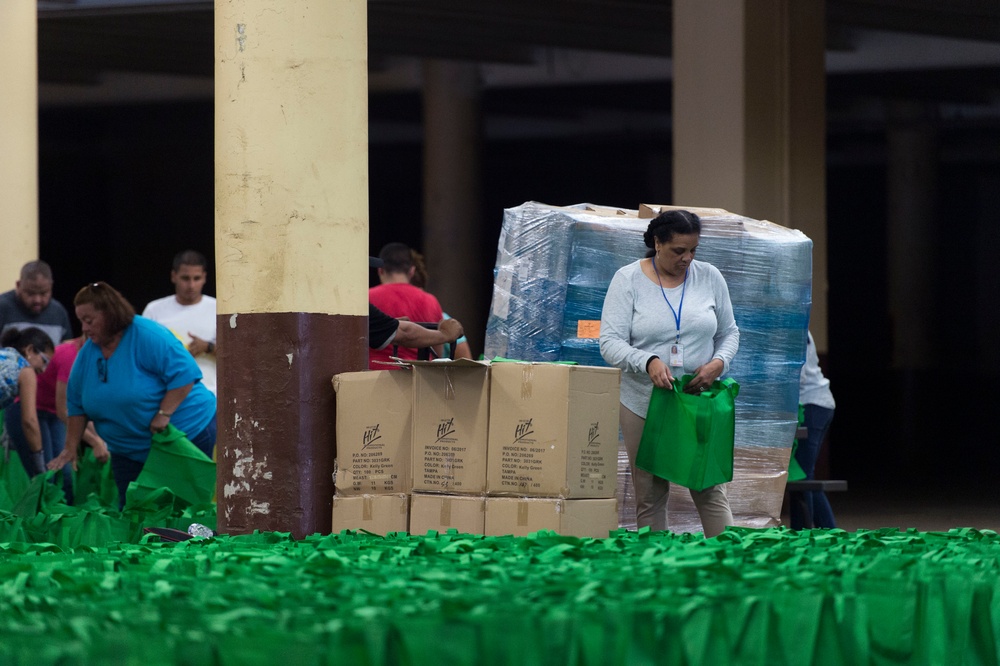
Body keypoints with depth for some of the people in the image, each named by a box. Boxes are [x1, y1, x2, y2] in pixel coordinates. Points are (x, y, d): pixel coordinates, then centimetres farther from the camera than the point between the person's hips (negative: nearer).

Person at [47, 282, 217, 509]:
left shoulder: (148, 336, -18)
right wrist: (70, 449, 3)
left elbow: (184, 373, -23)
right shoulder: (87, 354, 4)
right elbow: (76, 405, 10)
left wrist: (164, 414, -28)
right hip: (129, 451, 6)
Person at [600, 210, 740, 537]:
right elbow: (610, 342, -11)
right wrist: (648, 362, -30)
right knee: (649, 496, 4)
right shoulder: (628, 279, -5)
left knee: (710, 491, -4)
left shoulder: (710, 277, 2)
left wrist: (719, 363, -11)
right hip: (644, 404, -1)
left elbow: (729, 332, 11)